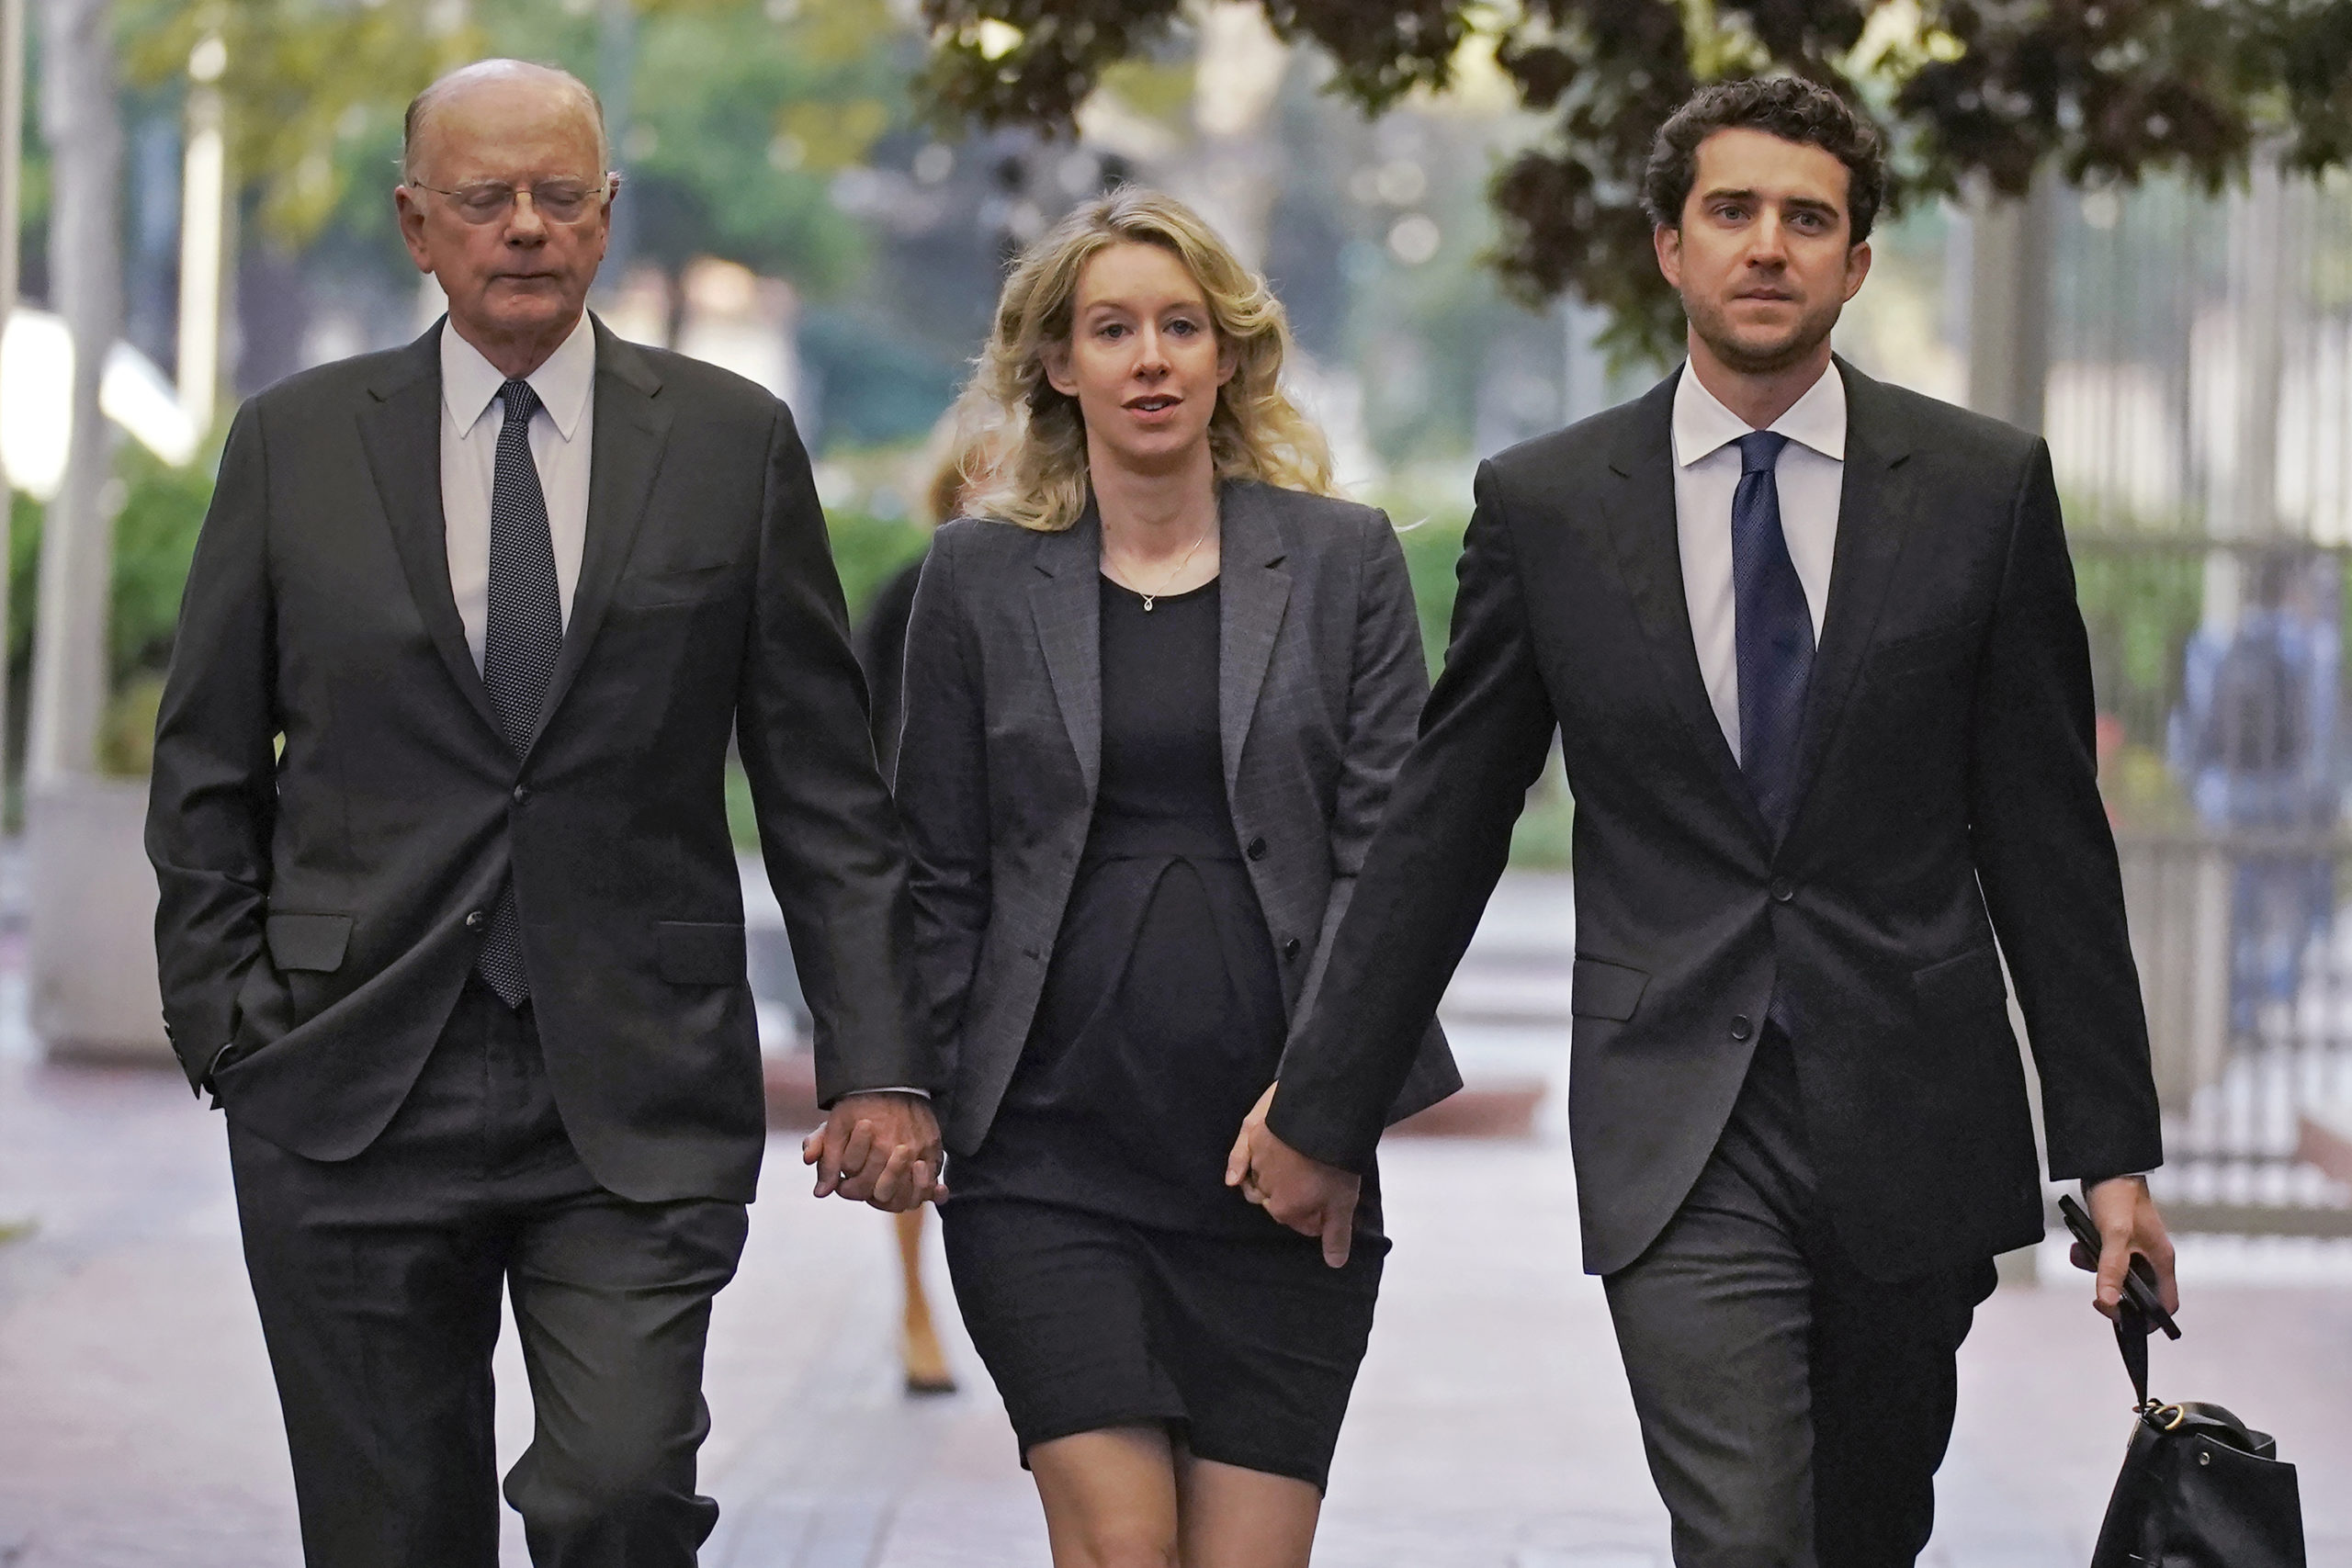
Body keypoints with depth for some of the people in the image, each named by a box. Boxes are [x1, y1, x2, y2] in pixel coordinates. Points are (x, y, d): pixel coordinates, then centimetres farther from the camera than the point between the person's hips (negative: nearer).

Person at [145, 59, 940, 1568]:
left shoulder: (734, 441, 5)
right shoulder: (295, 443, 6)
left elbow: (828, 787, 4)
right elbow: (207, 777, 10)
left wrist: (878, 1064, -2)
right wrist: (228, 1031, 1)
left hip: (639, 1096, -1)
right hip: (354, 1091, 1)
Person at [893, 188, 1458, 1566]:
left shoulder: (1344, 561, 6)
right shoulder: (980, 576, 7)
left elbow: (1388, 850, 1)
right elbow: (944, 878, 9)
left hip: (1281, 1156, 1)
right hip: (1051, 1154, 0)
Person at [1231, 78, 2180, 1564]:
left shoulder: (1986, 486, 2)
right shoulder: (1544, 505, 2)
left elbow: (2048, 835, 3)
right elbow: (1439, 832, 7)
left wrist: (2112, 1149, 1)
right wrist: (1324, 1116, 9)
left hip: (1911, 1122, 1)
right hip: (1681, 1145, -1)